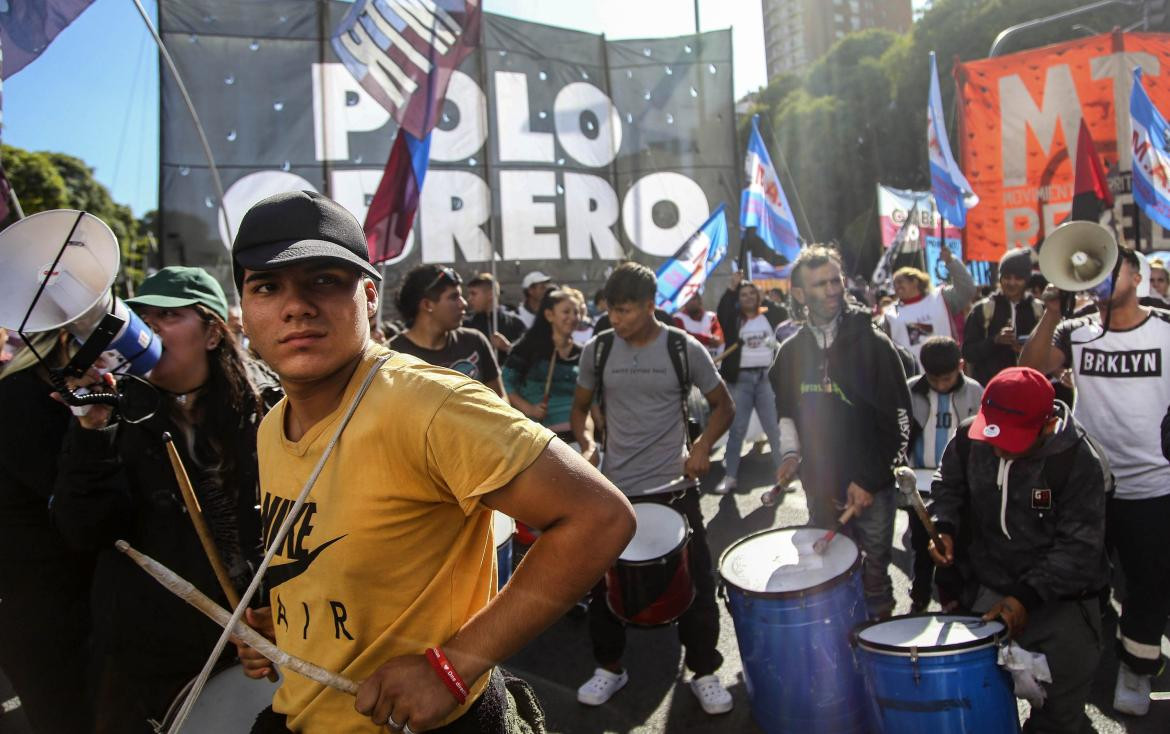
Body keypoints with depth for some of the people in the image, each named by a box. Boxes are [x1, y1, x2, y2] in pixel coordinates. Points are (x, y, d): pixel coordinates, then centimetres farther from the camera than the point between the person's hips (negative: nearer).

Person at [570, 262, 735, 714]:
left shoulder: (684, 349, -7)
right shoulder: (597, 350, -2)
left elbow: (723, 406, 3)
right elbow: (580, 407, 12)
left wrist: (703, 445, -14)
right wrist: (587, 443, -8)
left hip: (674, 488, -2)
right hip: (614, 488, 2)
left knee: (694, 582, 6)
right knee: (605, 581, 11)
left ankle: (704, 672, 26)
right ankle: (609, 667, 32)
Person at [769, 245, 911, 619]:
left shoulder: (873, 343, -9)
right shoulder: (792, 351, 4)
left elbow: (898, 419, -10)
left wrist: (870, 481, -14)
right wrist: (791, 451, 3)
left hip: (871, 487, -3)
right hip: (820, 486, 3)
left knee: (874, 576, 8)